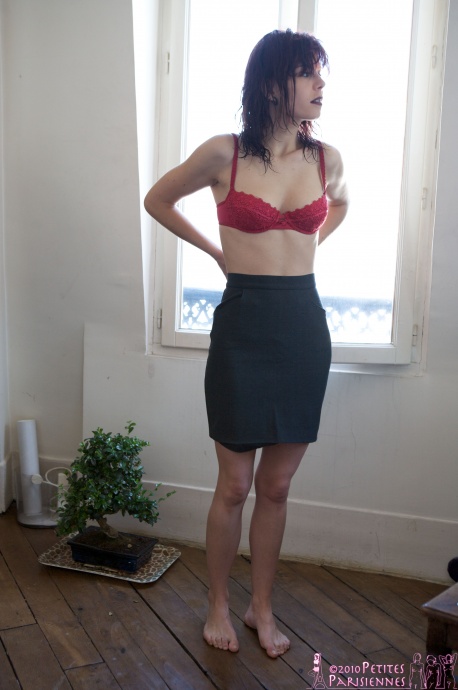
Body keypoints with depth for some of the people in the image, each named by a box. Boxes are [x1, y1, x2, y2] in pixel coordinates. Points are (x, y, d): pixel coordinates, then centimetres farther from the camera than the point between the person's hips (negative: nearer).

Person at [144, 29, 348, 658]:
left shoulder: (326, 159, 4)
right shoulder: (224, 153, -6)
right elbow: (158, 201, 9)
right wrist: (217, 251, 9)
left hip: (304, 327, 3)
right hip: (244, 327, -3)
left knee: (276, 487, 12)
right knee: (234, 486, 6)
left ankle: (262, 607, 31)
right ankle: (219, 605, 30)